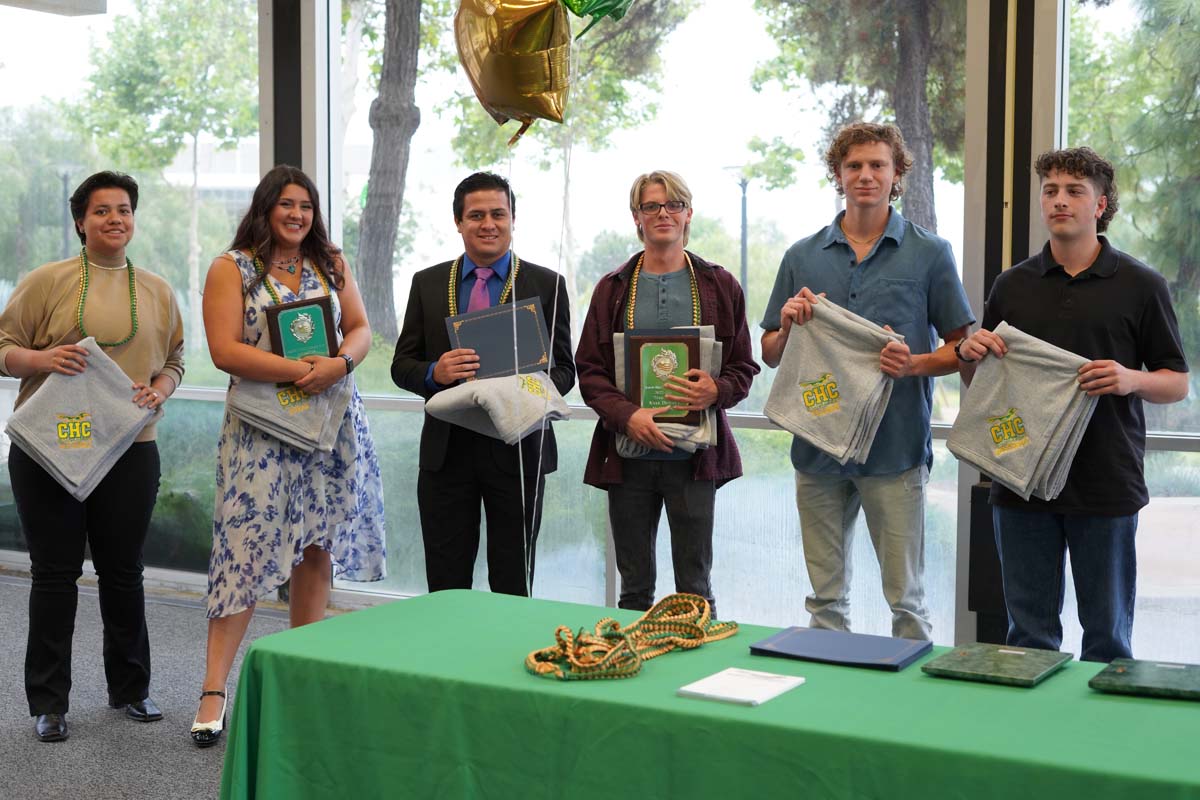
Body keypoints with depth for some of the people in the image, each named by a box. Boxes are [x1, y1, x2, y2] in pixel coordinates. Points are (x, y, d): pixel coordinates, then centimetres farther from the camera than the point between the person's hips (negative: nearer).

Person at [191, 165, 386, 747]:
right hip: (262, 429, -4)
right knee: (246, 549, -9)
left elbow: (361, 329, 10)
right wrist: (299, 370, -18)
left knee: (317, 547, 7)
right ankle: (214, 689, -6)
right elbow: (225, 350, -10)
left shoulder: (331, 264, 13)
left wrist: (339, 364, -12)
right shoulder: (231, 269, 0)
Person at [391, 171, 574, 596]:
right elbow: (402, 365, 9)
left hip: (517, 449, -1)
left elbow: (563, 369, 3)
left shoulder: (546, 285, 3)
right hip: (446, 449, 2)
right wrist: (434, 373, -14)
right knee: (445, 587, 7)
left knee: (513, 585, 6)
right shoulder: (427, 283, 9)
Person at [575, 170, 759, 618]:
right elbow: (589, 370, 3)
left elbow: (744, 367, 7)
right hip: (628, 453, 1)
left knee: (694, 587, 2)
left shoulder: (719, 286, 6)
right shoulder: (614, 288, 8)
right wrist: (627, 415, -15)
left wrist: (716, 391, -16)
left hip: (694, 457, -1)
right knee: (634, 587, 9)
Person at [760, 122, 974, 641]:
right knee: (826, 596, 12)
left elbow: (962, 346, 3)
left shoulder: (929, 254, 2)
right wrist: (788, 327, -8)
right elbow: (771, 355, 13)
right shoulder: (802, 257, 9)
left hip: (896, 447, -3)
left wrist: (914, 365, -16)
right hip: (817, 445, 3)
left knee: (905, 597, 2)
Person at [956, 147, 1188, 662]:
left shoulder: (1141, 285, 1)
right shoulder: (1012, 285, 9)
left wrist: (1131, 379, -17)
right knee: (1028, 632, 10)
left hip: (1107, 486, -2)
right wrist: (969, 353, -7)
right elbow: (978, 383, 15)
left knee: (1107, 634, 7)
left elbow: (1177, 383, 3)